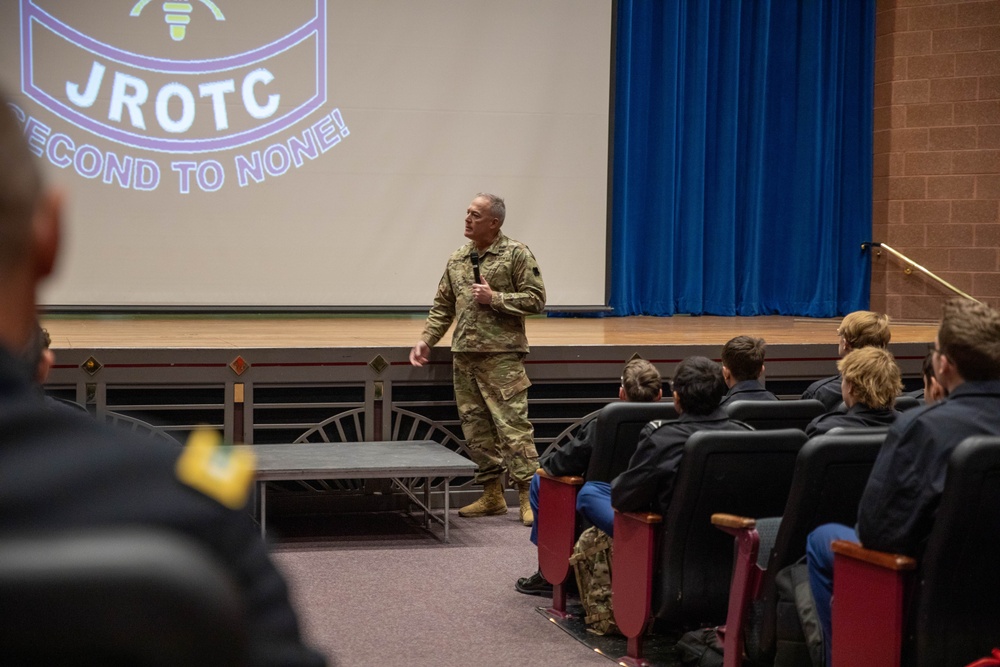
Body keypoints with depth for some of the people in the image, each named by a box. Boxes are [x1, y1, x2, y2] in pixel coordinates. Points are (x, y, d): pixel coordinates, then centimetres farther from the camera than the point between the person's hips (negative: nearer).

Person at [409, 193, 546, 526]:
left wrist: (494, 298, -14)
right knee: (475, 428, 9)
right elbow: (442, 306, 18)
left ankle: (528, 496, -5)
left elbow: (536, 299, -7)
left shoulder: (516, 254, -3)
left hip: (501, 354, -6)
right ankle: (492, 495, 18)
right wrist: (426, 339, 7)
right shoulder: (457, 259, 14)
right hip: (464, 355, 6)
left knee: (512, 425, -10)